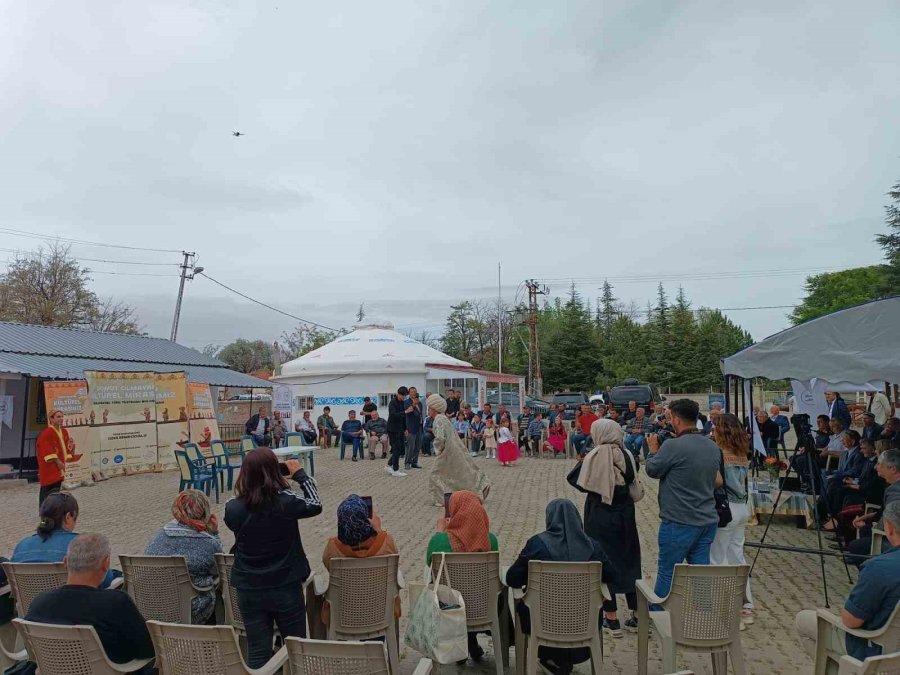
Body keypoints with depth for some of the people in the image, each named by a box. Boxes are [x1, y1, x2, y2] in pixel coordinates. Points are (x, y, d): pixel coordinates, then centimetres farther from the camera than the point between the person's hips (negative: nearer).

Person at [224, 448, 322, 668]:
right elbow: (315, 504, 0)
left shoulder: (232, 508, -16)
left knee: (258, 651, 14)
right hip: (286, 587, -1)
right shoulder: (287, 501, -20)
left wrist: (250, 479, 3)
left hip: (249, 590, 2)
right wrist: (300, 474, 7)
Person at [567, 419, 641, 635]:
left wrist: (581, 461, 3)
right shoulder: (627, 455, -4)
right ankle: (637, 616, 24)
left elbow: (573, 478, -11)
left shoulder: (595, 456, -16)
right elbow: (632, 478, 7)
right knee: (629, 561, 17)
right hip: (624, 516, 4)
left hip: (600, 516, -4)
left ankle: (612, 620, 13)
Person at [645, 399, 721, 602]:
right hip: (708, 520, 7)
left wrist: (653, 450, 12)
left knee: (667, 573, 7)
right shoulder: (713, 447, 5)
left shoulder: (673, 446, -20)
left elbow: (652, 470, -6)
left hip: (679, 522, -7)